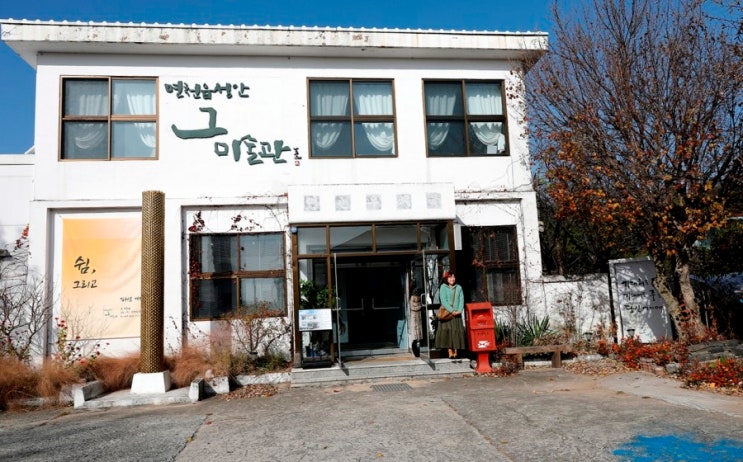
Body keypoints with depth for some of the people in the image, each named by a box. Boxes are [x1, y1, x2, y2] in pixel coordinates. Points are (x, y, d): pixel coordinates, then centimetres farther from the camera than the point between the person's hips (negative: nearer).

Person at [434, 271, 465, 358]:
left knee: (457, 331, -2)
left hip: (457, 314, 3)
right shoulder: (443, 287, 2)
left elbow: (461, 300, 7)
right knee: (447, 331, -9)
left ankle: (456, 352, 1)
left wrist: (459, 310, -10)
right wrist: (452, 311, -17)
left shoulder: (459, 287, 13)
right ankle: (450, 352, -10)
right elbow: (443, 300, -7)